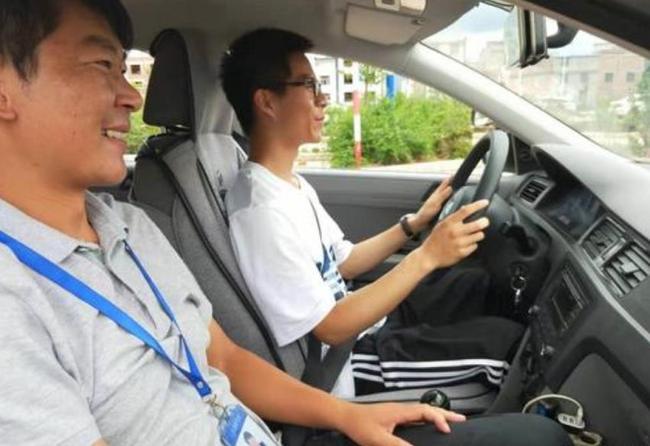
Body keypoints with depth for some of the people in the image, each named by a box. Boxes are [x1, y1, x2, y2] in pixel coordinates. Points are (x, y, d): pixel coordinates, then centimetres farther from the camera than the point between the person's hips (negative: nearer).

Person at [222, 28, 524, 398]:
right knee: (506, 339, -5)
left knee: (471, 281, 14)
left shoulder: (293, 184, 4)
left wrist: (416, 222, 1)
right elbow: (331, 329, -25)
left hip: (361, 331, 9)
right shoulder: (262, 211, -27)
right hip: (344, 370, -9)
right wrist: (426, 257, -27)